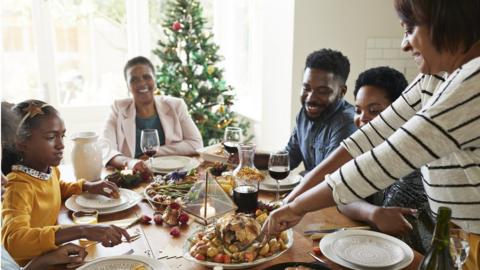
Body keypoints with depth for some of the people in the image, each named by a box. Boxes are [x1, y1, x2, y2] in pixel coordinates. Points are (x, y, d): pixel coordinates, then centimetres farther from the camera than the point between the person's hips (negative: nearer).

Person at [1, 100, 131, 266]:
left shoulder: (50, 168, -4)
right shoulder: (19, 187, -27)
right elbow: (13, 240, -45)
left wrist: (87, 187, 2)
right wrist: (82, 230, -53)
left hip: (52, 253, 7)